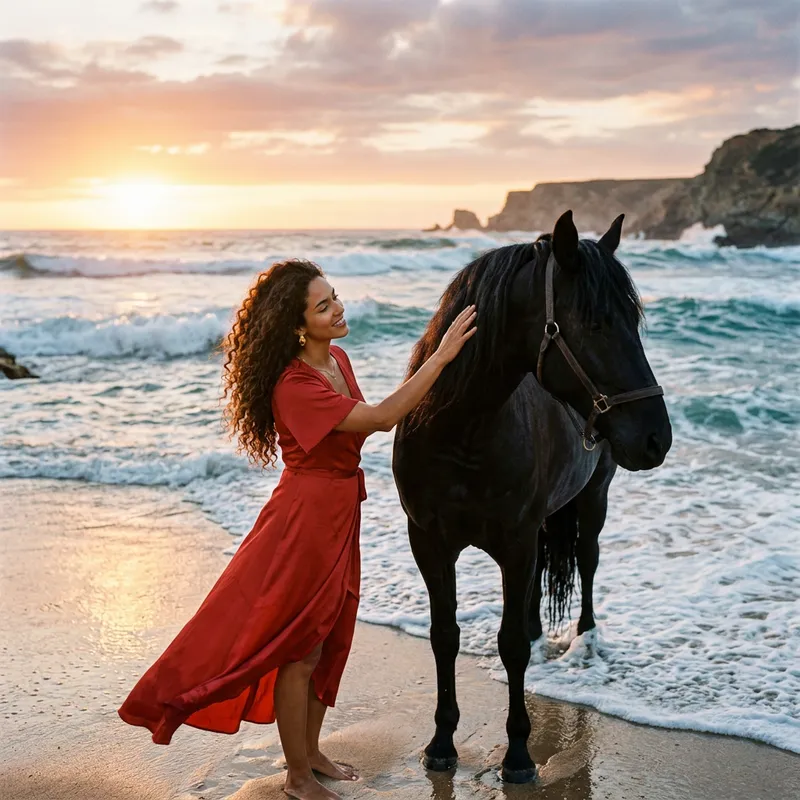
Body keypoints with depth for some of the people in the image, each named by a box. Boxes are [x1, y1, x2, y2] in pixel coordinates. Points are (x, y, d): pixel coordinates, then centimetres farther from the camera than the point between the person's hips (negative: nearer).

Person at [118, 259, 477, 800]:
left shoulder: (337, 359, 4)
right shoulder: (294, 387, -25)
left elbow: (362, 423, 18)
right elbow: (383, 418, -29)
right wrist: (442, 356, -30)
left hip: (340, 513, 9)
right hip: (306, 516, -9)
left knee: (328, 641, 19)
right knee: (300, 651, 5)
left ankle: (311, 752, 36)